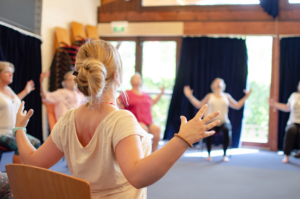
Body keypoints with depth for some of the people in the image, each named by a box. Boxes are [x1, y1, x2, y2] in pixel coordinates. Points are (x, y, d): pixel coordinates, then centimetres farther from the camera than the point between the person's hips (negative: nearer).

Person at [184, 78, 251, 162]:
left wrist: (246, 97, 10)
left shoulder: (227, 96, 15)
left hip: (224, 122, 1)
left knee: (226, 130, -37)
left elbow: (237, 106, 16)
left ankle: (225, 155, -21)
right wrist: (189, 96, 7)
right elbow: (199, 105, 13)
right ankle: (209, 154, -21)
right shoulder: (210, 96, 14)